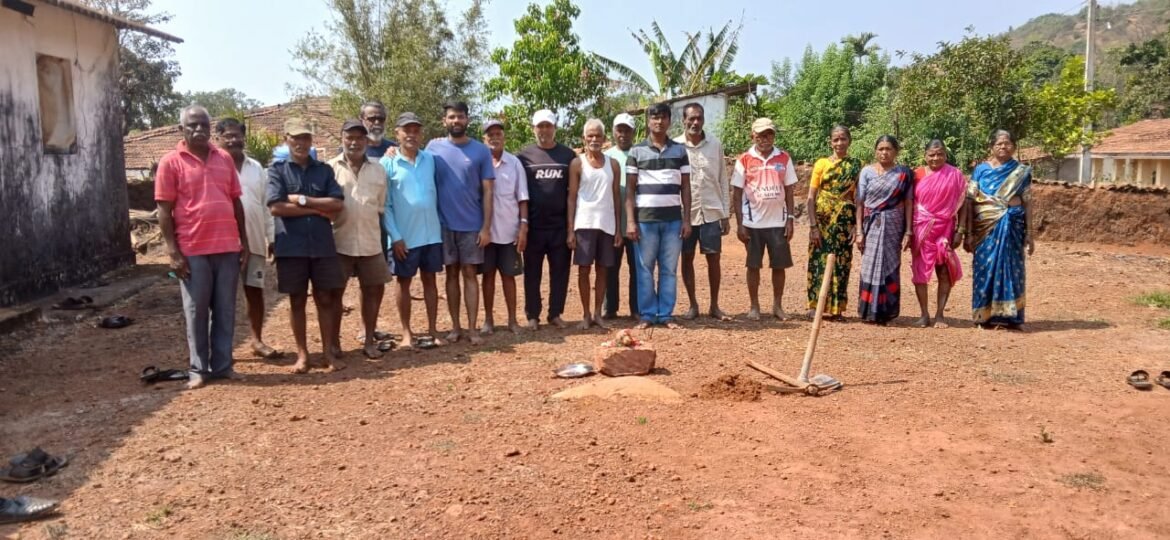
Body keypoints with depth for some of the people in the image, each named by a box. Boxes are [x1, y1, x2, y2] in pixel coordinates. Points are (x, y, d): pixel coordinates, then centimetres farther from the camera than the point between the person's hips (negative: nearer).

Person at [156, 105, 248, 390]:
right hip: (193, 250, -3)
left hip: (228, 247, 4)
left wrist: (244, 242, 9)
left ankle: (223, 365, 17)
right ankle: (199, 369, 14)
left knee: (225, 310, 8)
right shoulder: (171, 162, -2)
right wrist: (173, 251, -10)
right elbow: (164, 210, -4)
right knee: (196, 312, 5)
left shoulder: (224, 158, 10)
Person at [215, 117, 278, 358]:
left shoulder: (256, 167, 11)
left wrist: (271, 237, 9)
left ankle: (257, 340, 20)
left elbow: (266, 205, 12)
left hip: (254, 241, 4)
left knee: (255, 291, 9)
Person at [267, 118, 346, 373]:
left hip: (323, 245, 2)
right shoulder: (277, 170, 2)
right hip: (291, 246, -2)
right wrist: (318, 209, -9)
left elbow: (338, 204, -4)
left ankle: (328, 352, 14)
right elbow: (276, 207, -12)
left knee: (325, 299, 6)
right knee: (297, 301, 7)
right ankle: (302, 354, 16)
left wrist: (302, 200, -11)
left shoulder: (324, 170, 9)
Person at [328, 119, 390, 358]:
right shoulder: (331, 168, -2)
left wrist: (381, 237, 9)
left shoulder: (378, 170, 7)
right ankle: (334, 342, 18)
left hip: (370, 243, 3)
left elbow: (381, 208, 11)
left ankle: (369, 340, 22)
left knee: (373, 290, 9)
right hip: (339, 242, -3)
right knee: (335, 292, 5)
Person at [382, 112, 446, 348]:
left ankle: (432, 330, 19)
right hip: (404, 236, -3)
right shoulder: (388, 163, -5)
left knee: (430, 280, 10)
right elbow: (384, 204, -7)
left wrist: (439, 224, 4)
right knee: (404, 282, 7)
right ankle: (407, 333, 17)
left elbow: (436, 193, 10)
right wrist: (395, 236, -12)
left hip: (431, 233, 3)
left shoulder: (430, 159, 4)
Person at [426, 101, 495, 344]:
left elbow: (487, 191, -1)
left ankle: (472, 328, 7)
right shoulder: (434, 147, 1)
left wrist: (486, 227, -5)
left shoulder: (481, 150, -1)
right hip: (444, 224, 1)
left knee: (469, 274, 4)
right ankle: (455, 327, 16)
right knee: (452, 274, 9)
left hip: (472, 225, -1)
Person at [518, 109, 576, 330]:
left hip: (560, 224, 1)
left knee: (560, 271, 6)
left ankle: (555, 314, 17)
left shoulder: (568, 155, 6)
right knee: (532, 272, 6)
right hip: (533, 225, -1)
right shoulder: (524, 155, 3)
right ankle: (532, 315, 15)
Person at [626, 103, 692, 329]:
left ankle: (666, 314, 13)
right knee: (645, 269, 2)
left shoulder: (680, 150, 9)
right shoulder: (637, 151, 3)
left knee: (669, 269, 5)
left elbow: (685, 187, 9)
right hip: (645, 219, -1)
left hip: (673, 219, 2)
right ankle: (647, 315, 10)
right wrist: (630, 221, -6)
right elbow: (630, 189, 2)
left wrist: (686, 219, 2)